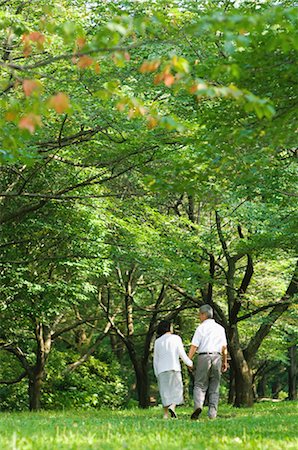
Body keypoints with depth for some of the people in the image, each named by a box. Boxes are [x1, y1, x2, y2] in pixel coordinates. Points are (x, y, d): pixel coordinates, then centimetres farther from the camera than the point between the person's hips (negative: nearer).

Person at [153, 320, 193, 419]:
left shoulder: (158, 341, 10)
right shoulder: (176, 338, 2)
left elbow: (155, 359, 10)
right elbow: (182, 354, -1)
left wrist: (156, 374, 15)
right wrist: (190, 363, 12)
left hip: (161, 370, 3)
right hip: (174, 367, -3)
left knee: (165, 392, 8)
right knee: (176, 389, 3)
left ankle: (165, 414, 2)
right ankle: (172, 407, -22)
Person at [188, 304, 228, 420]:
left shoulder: (201, 328, -2)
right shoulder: (220, 328, 11)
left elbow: (194, 346, -7)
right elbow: (224, 347, 10)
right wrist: (225, 362, 18)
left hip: (204, 357, -3)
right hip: (217, 357, 3)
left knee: (200, 385, 0)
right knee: (214, 388, 8)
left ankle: (198, 405, -24)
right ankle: (212, 412, 1)